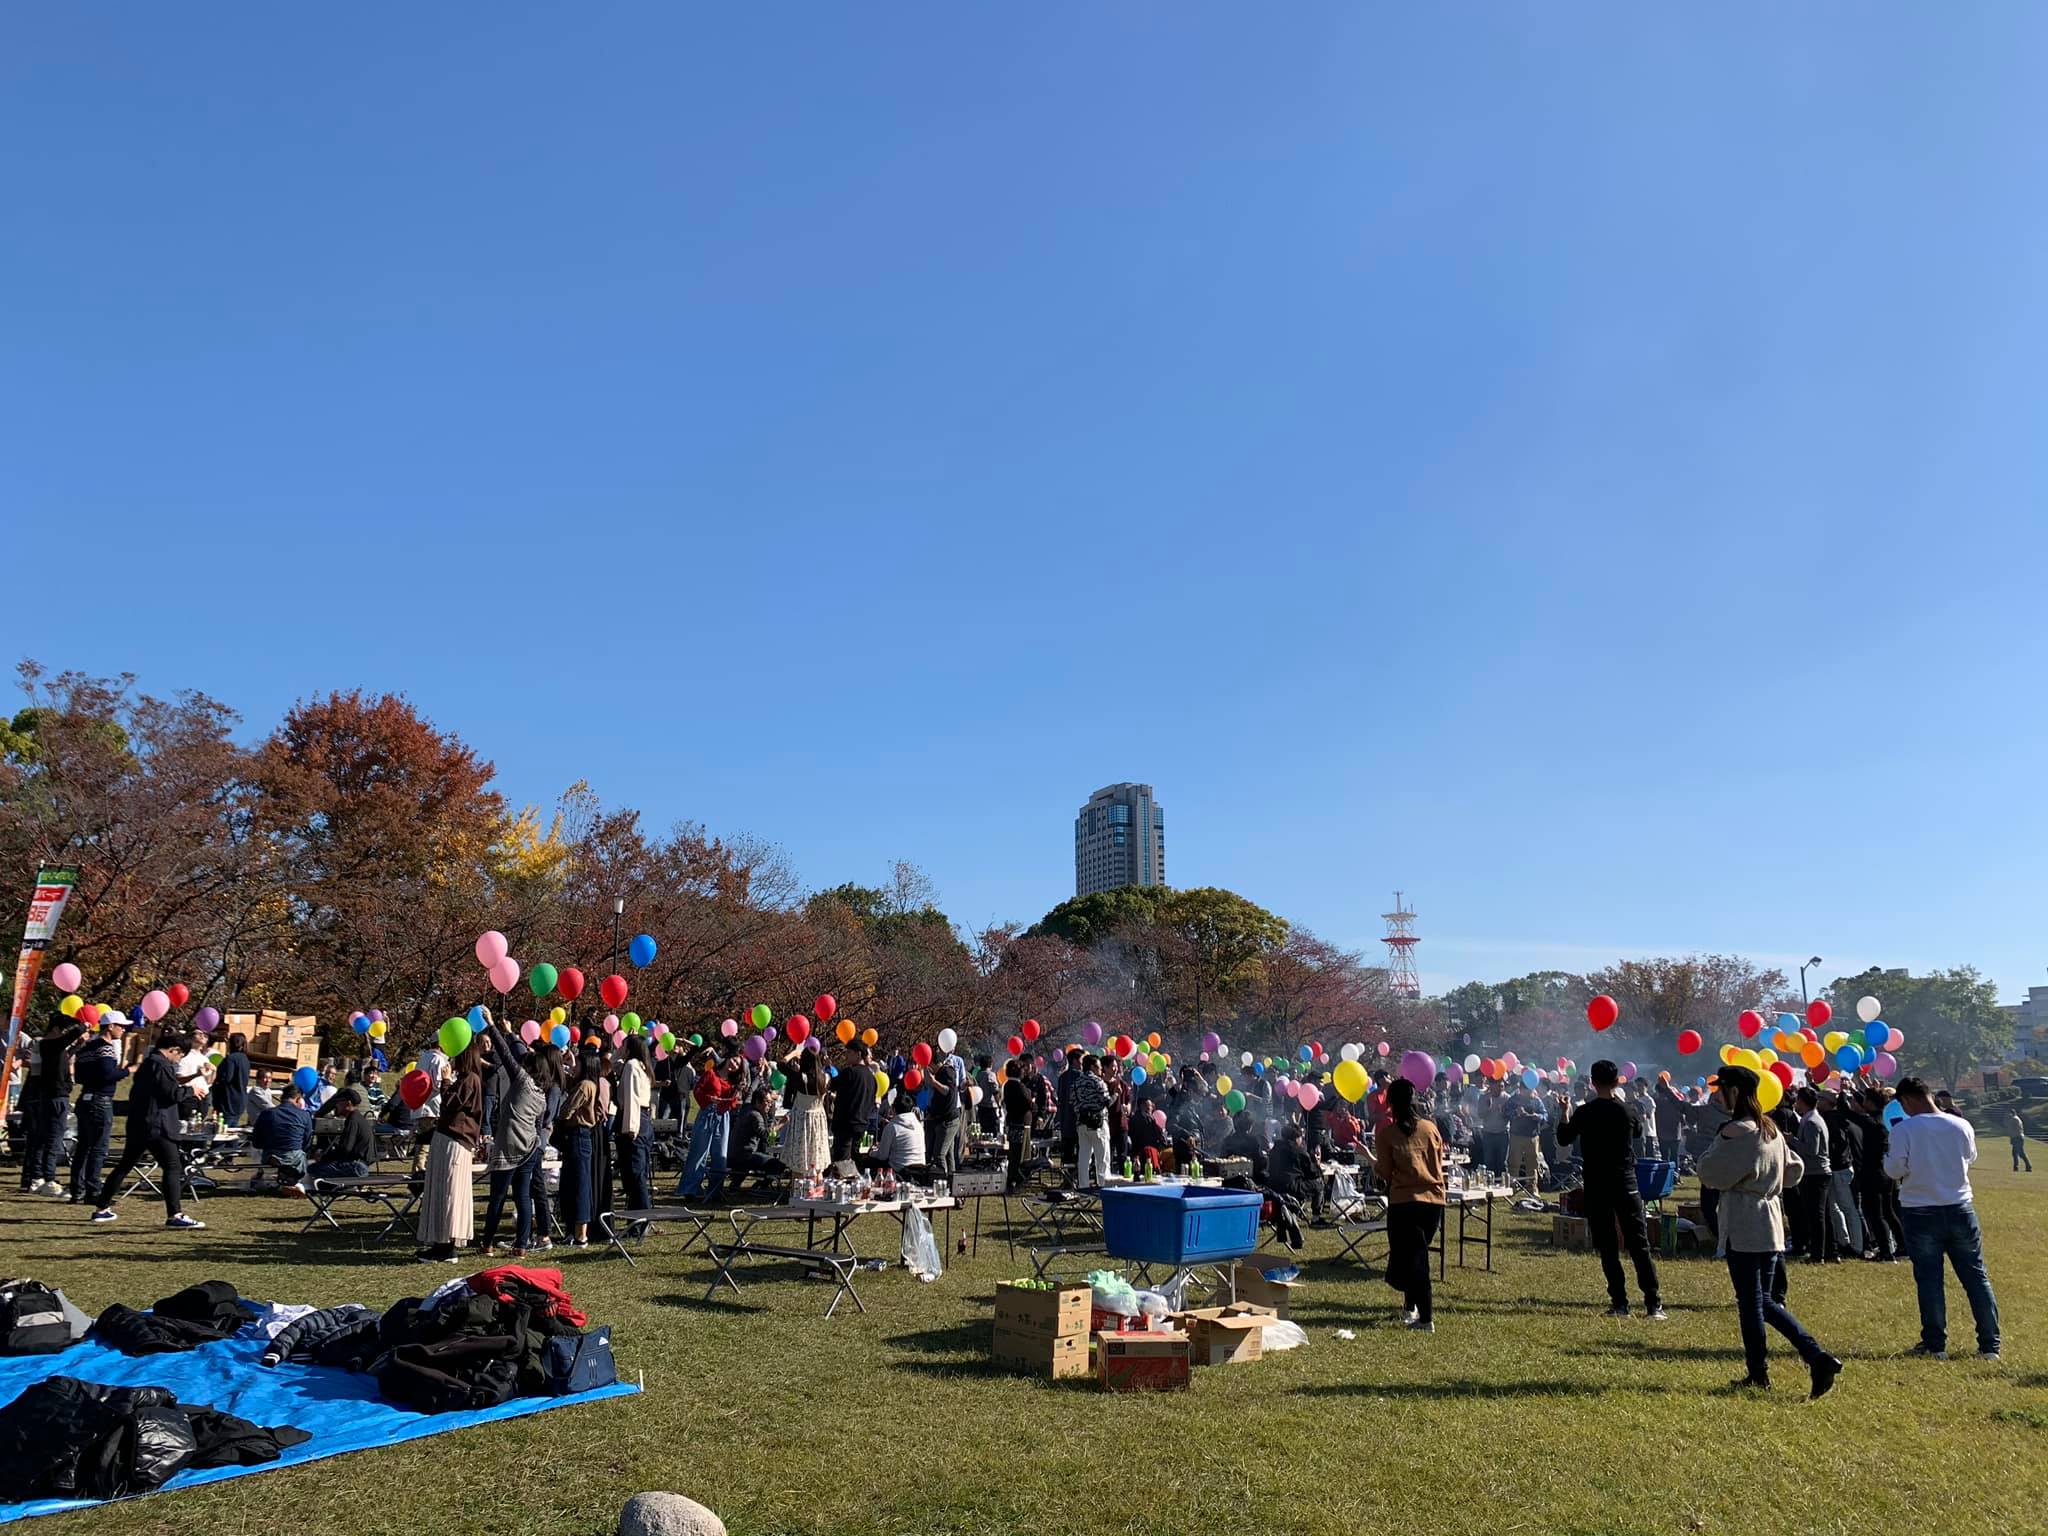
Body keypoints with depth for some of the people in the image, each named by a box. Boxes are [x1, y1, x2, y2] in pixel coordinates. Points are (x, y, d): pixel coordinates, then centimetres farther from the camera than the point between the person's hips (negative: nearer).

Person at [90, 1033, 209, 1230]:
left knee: (125, 1165, 19)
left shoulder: (148, 1063, 19)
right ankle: (175, 1215, -15)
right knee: (173, 1168, -10)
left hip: (138, 1125, 10)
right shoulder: (161, 1064, -13)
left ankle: (103, 1209, 27)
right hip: (156, 1126, -10)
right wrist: (191, 1090, -2)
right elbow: (173, 1093, -19)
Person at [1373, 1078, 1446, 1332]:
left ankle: (1426, 1318, -2)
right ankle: (1413, 1305, 27)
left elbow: (1384, 1172, -2)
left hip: (1404, 1200, -4)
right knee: (1419, 1253, 18)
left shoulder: (1386, 1132, -7)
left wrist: (1371, 1158, 16)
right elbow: (1440, 1161, 15)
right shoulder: (1430, 1127, 3)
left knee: (1413, 1257, 2)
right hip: (1434, 1198, 4)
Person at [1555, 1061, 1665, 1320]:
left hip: (1596, 1187, -1)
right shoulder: (1629, 1110, -4)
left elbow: (1564, 1138, 6)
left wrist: (1564, 1113, 20)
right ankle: (1654, 1305, 1)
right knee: (1639, 1245, 4)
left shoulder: (1584, 1112, -8)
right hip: (1626, 1184, 1)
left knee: (1607, 1248, 6)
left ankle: (1619, 1303, 6)